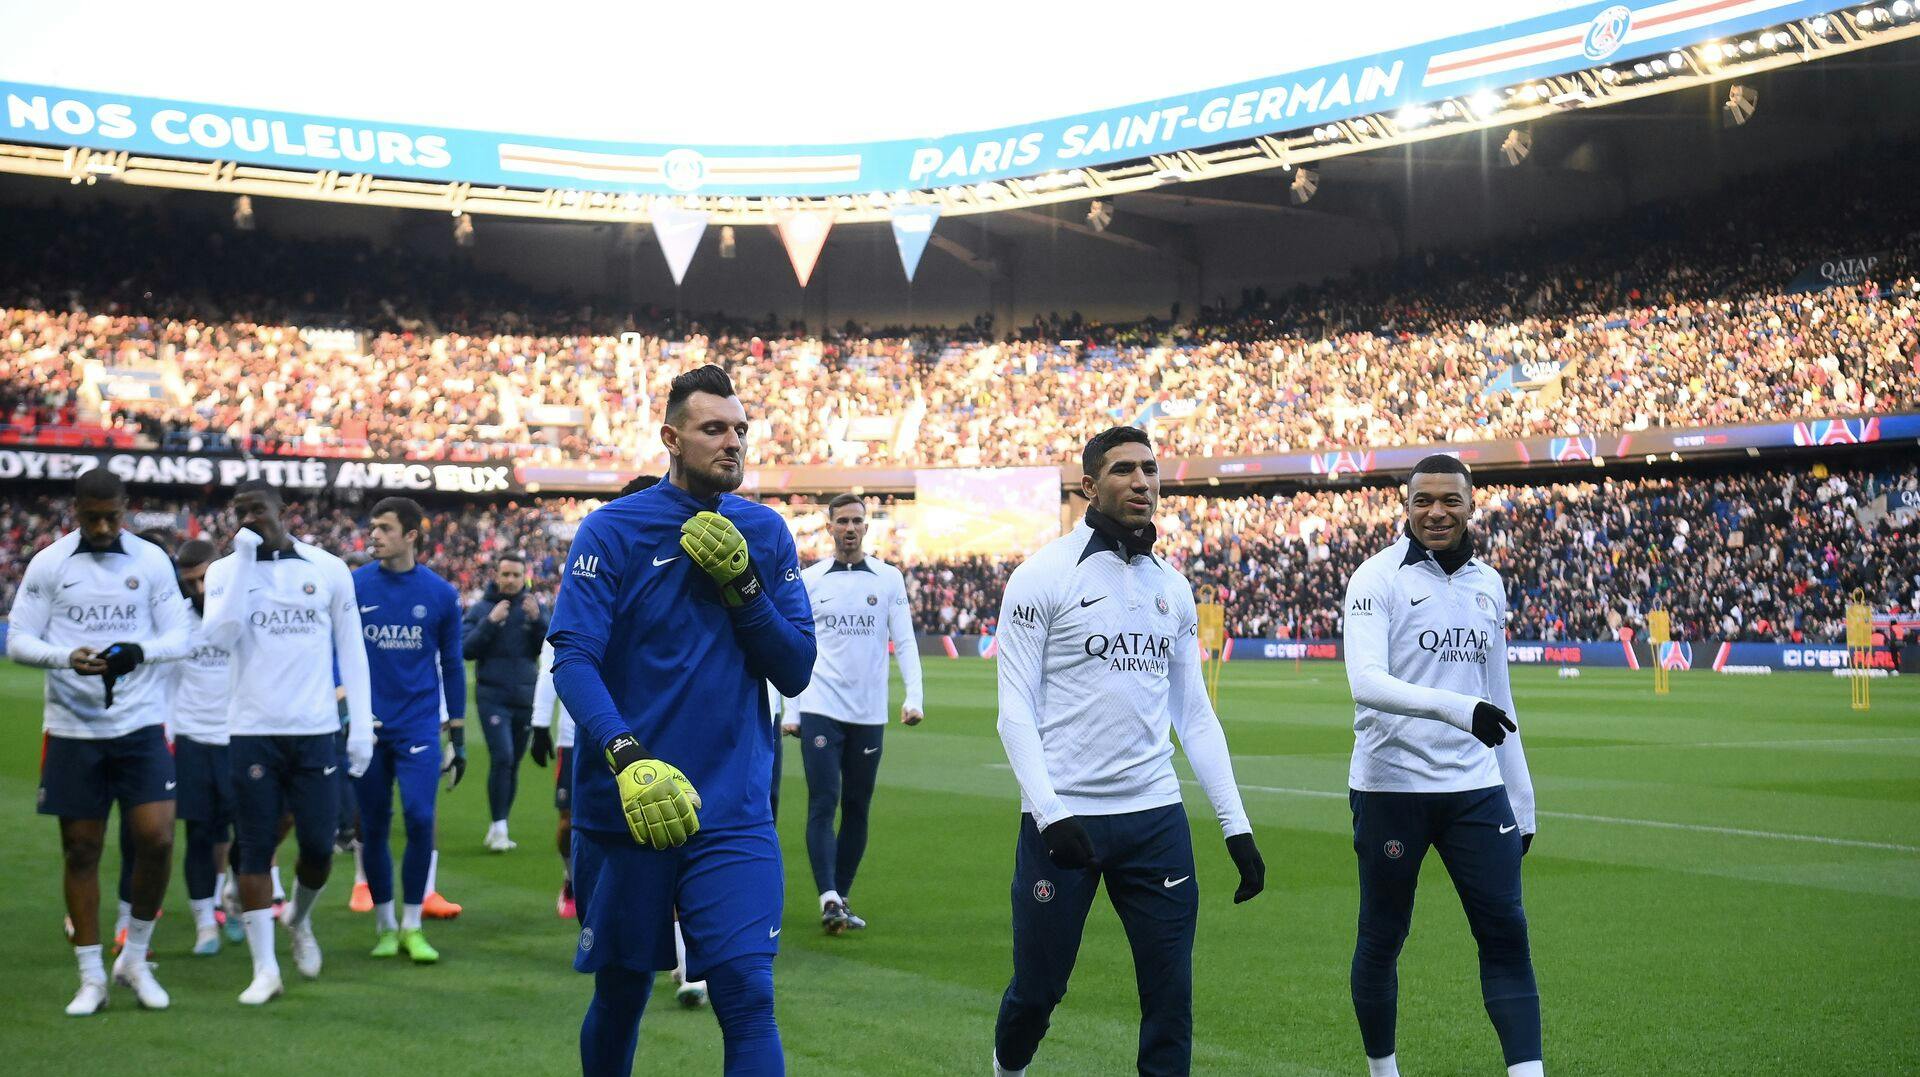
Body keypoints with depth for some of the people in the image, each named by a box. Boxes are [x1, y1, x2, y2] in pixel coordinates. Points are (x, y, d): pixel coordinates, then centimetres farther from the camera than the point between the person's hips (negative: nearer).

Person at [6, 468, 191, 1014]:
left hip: (140, 724, 0)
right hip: (72, 728, 0)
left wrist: (138, 652, -19)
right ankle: (91, 978, 17)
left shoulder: (151, 561, 2)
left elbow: (178, 637, 2)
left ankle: (135, 959, 12)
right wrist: (67, 657, -20)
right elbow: (17, 639, -1)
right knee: (81, 851, 5)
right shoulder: (48, 564, 1)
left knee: (156, 840, -10)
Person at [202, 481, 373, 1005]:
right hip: (252, 731, 0)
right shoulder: (226, 571, 3)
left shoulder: (328, 570, 4)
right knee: (255, 849, 1)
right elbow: (219, 636, -15)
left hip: (316, 731, 1)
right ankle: (265, 967, 9)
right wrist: (244, 560, -14)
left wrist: (361, 726, 2)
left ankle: (300, 921, 34)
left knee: (319, 845, 3)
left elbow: (351, 652, 7)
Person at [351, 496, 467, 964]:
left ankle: (412, 926, 4)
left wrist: (458, 735, 8)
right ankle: (384, 926, 20)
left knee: (419, 819, -10)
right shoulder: (354, 586, 1)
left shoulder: (440, 593, 2)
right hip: (367, 728, 1)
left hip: (419, 725, -1)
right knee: (373, 828, 6)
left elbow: (451, 665, 9)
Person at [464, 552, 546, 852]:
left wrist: (537, 619, -15)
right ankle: (498, 827, -8)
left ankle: (498, 829, 19)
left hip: (525, 698, 3)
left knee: (513, 763, 8)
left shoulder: (534, 607, 7)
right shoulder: (481, 609, 1)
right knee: (502, 758, -15)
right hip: (492, 697, -3)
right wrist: (490, 622, -18)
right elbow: (467, 650, -9)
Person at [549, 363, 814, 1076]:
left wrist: (741, 585, -11)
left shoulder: (765, 534, 6)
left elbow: (796, 671, 4)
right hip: (623, 806, -1)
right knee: (621, 994, 14)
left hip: (733, 814, 1)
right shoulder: (612, 530, -5)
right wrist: (628, 758, -31)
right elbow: (572, 657, -15)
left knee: (748, 1000, -10)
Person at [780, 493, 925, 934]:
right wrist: (790, 711, 4)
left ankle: (841, 899, 15)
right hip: (820, 711, -1)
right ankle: (829, 899, -17)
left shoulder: (888, 578, 6)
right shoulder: (809, 580, 6)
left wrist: (914, 697, -8)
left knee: (857, 809, 6)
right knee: (822, 803, -11)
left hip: (869, 714, 2)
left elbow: (904, 642, 4)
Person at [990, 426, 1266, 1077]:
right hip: (1063, 818, -4)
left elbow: (1194, 714, 14)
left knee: (1171, 995, 3)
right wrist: (1049, 813, -19)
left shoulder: (1172, 588, 11)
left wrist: (1236, 826, 7)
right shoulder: (1043, 577, -5)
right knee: (1037, 991, 6)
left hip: (1155, 819, 4)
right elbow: (1016, 710, -7)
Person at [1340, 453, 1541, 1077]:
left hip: (1475, 789, 4)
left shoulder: (1488, 584, 12)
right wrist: (1459, 709, -35)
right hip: (1390, 786, -4)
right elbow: (1367, 683, -22)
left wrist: (1521, 802, 15)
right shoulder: (1378, 578, -6)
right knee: (1381, 941, 7)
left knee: (1506, 933, -3)